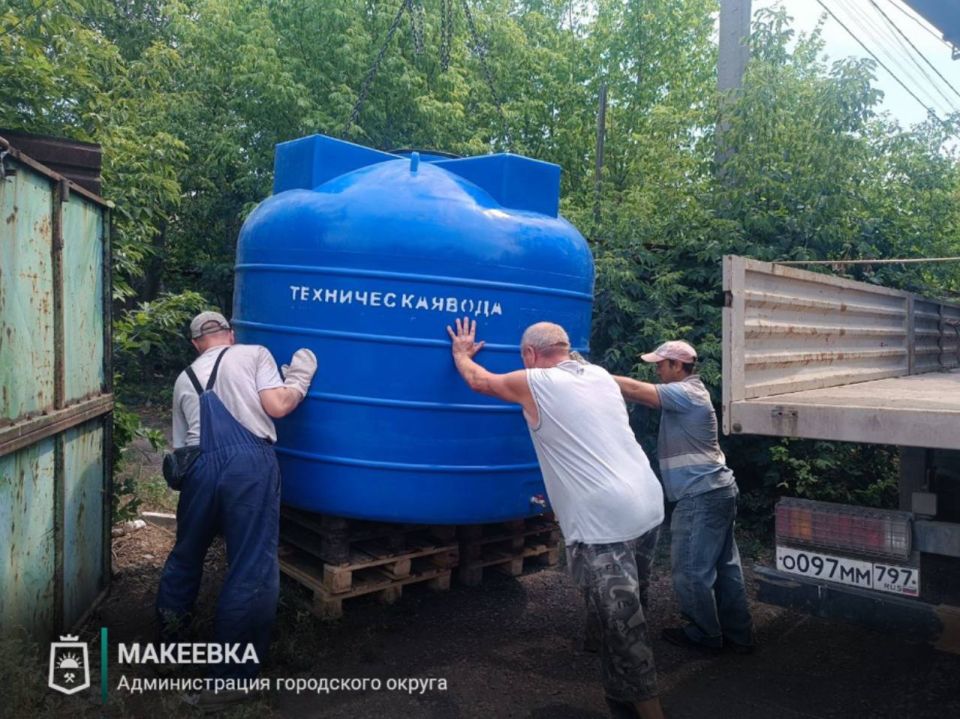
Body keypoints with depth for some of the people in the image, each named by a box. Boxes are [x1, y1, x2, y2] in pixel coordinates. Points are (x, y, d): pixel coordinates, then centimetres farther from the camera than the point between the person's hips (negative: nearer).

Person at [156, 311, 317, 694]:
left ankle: (168, 640, 43)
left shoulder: (185, 378, 23)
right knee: (252, 571, 4)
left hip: (201, 466, 5)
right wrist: (300, 379, 14)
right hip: (250, 463, -5)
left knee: (186, 555, 26)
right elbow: (276, 405, -3)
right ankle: (232, 673, 12)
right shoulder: (254, 354, 10)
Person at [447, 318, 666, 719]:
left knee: (623, 627, 1)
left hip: (603, 521, -8)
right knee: (627, 619, 20)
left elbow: (477, 380, 16)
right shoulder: (599, 375, 14)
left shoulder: (534, 383, -2)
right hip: (648, 506, 8)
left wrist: (461, 352, 36)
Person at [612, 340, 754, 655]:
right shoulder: (685, 394, 16)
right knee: (725, 565, 15)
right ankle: (738, 633, 25)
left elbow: (634, 389, -22)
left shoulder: (685, 393, -15)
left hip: (701, 495, -10)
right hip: (717, 490, 10)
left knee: (691, 568, 3)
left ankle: (705, 634, 18)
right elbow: (643, 396, 10)